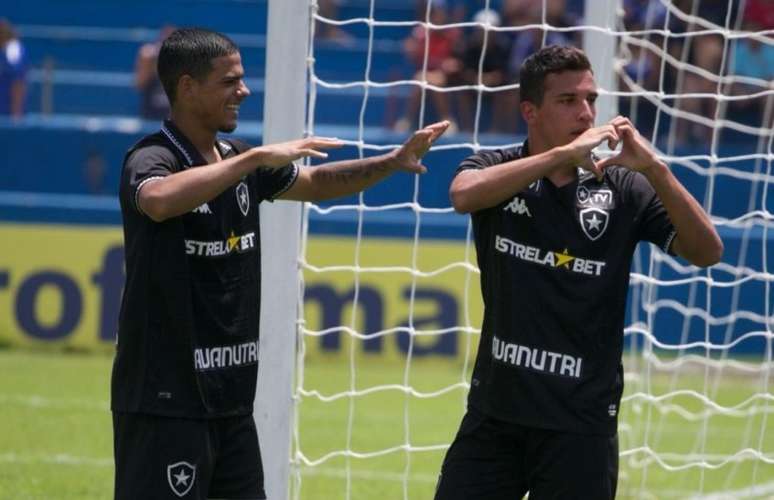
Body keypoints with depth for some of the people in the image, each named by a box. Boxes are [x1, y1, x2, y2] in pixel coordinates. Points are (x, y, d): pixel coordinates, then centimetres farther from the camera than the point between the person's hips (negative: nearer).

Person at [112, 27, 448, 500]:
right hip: (165, 402, -8)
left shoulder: (238, 160, 12)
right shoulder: (151, 158, -13)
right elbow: (159, 200, -36)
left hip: (230, 401, 8)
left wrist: (392, 161, 13)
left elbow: (316, 183, 27)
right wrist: (256, 158, -34)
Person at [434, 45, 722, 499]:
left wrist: (654, 169, -21)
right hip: (495, 411, 1)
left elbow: (707, 251, -8)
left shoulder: (623, 189, 1)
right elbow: (464, 195, -22)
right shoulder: (497, 168, 1)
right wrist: (563, 154, -28)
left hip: (580, 424, -1)